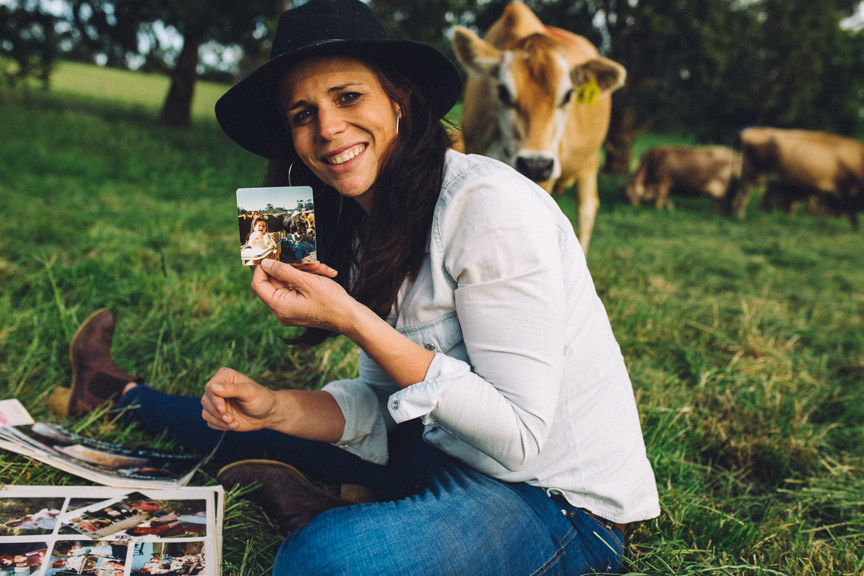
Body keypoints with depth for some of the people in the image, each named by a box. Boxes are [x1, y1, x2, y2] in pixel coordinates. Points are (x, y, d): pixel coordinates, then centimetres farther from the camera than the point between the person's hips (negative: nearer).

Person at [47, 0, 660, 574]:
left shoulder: (492, 204, -23)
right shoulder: (369, 225, 4)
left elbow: (517, 436, -24)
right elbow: (379, 404, 7)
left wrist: (354, 322, -26)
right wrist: (275, 407, -10)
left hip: (562, 501, -7)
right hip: (449, 456, 8)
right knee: (256, 426, 15)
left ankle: (303, 504, 0)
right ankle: (122, 394, 42)